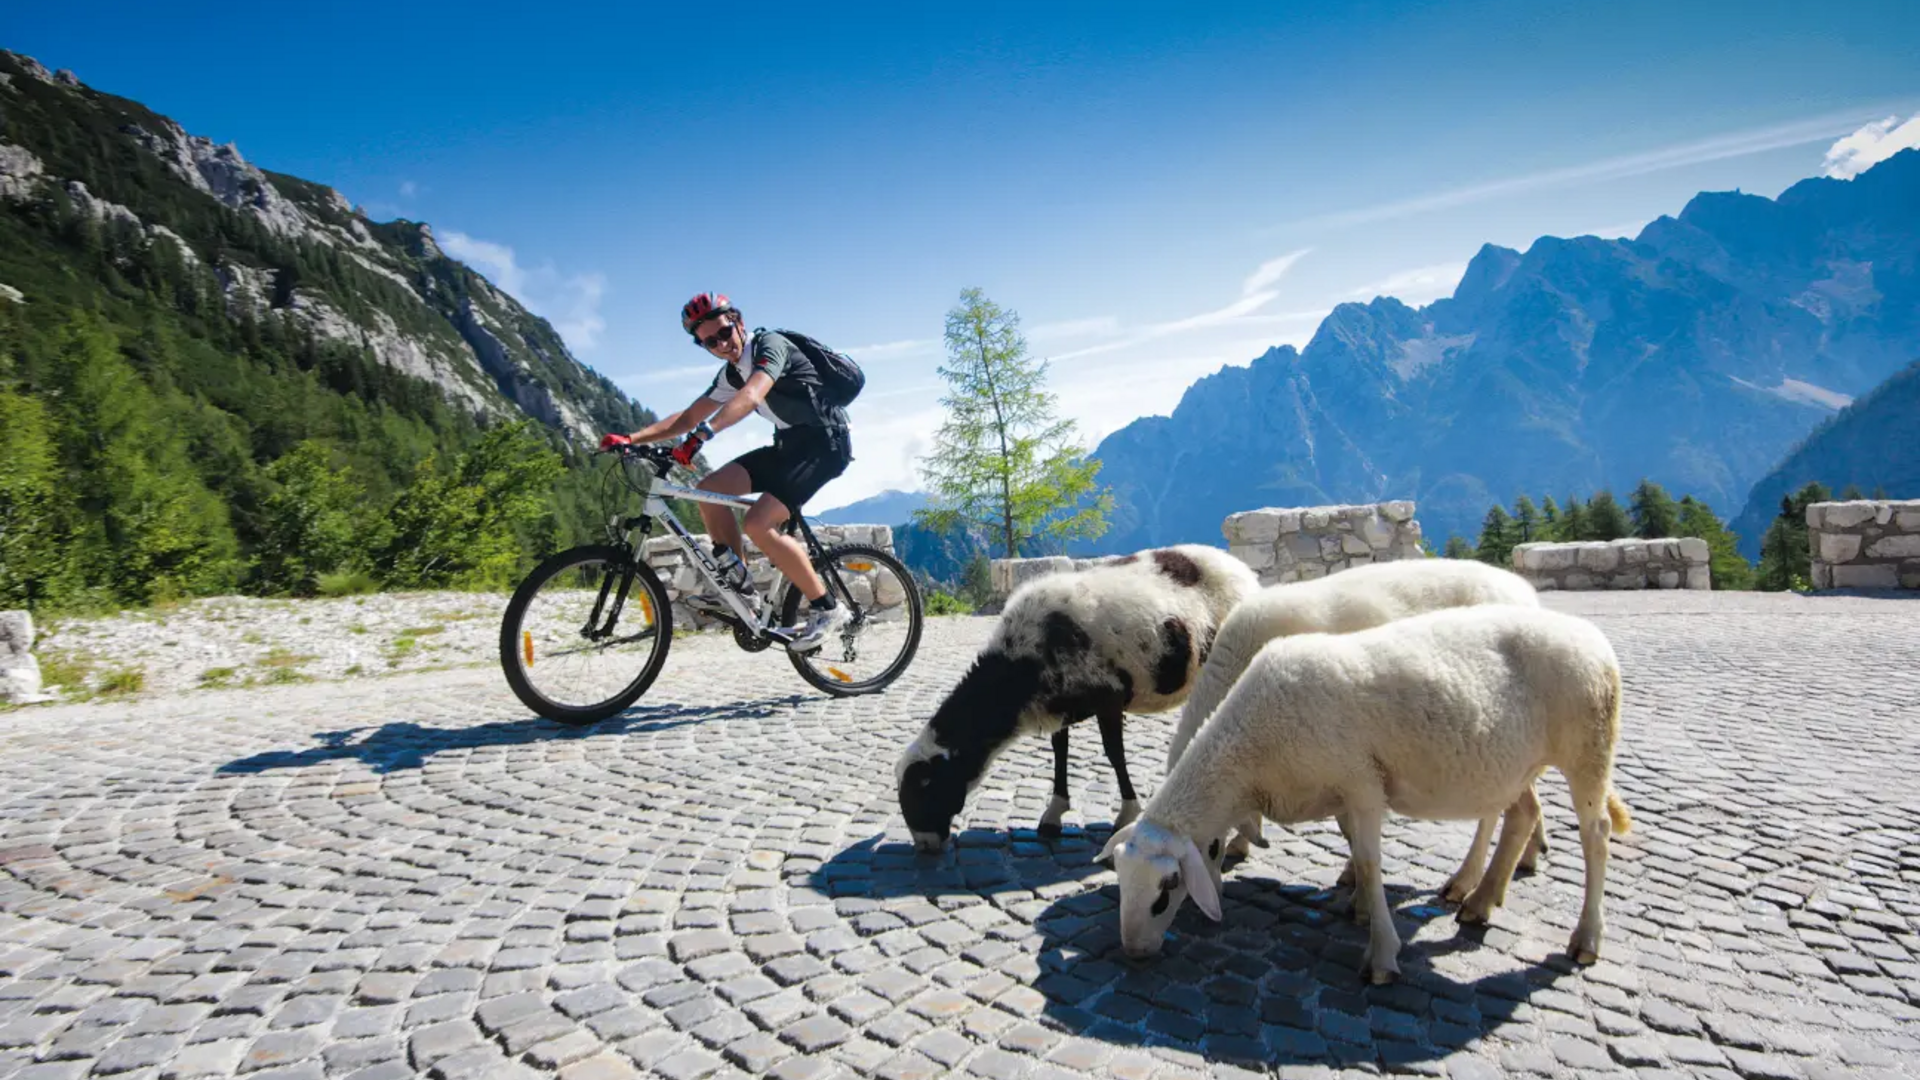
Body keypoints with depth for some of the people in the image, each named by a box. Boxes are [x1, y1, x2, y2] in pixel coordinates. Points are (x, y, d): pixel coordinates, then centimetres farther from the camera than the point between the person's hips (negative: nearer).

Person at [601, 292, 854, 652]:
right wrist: (631, 438, 1)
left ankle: (826, 608, -12)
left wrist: (702, 433, -47)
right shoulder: (731, 374, 11)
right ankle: (736, 582, 8)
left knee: (759, 523, -22)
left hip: (824, 441, -9)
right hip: (789, 443, 9)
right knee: (710, 490, -1)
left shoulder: (770, 344, -15)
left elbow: (751, 397, -34)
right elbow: (686, 417, 13)